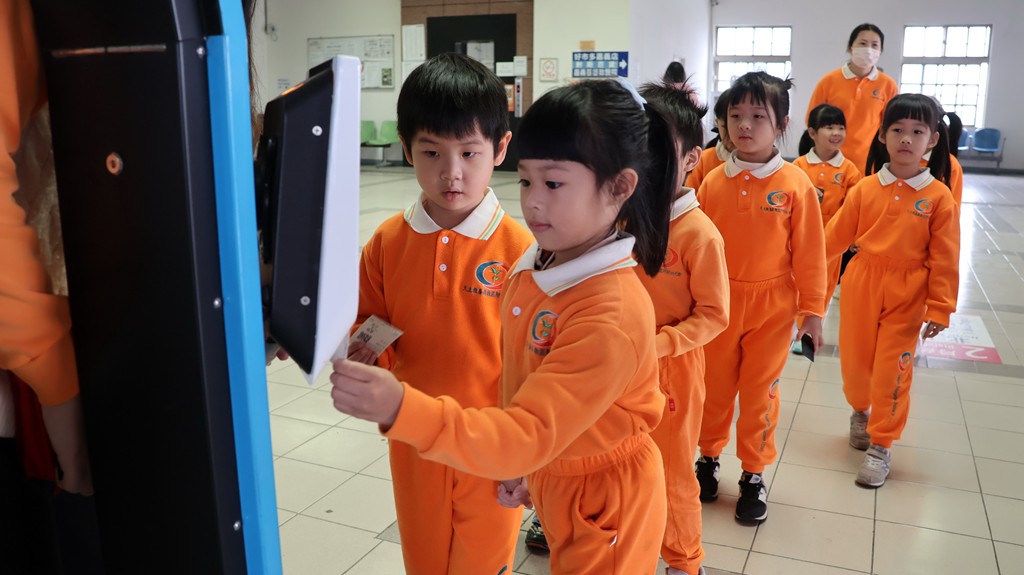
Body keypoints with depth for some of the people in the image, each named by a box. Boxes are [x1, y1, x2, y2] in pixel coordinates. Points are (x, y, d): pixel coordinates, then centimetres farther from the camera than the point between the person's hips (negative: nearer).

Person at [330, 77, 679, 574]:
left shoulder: (614, 316, -32)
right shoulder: (531, 268, -8)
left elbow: (529, 435, -35)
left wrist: (403, 410, -47)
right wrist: (519, 466, 13)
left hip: (604, 503, -7)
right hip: (552, 483, 7)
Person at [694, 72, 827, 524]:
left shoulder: (796, 185, -9)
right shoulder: (713, 181, -3)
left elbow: (809, 253, -5)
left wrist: (812, 310, -3)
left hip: (771, 307, -2)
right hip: (717, 304, 2)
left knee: (759, 391, 10)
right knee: (715, 386, 15)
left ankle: (753, 474, 27)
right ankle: (709, 456, 37)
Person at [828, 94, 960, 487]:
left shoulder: (939, 197, -6)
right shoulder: (865, 189, -1)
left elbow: (944, 259, -5)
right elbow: (834, 238, 1)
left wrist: (940, 308, -6)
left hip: (907, 296, -2)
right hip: (860, 287, 2)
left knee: (892, 371, 0)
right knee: (854, 361, 12)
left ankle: (881, 446, 17)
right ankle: (860, 410, 43)